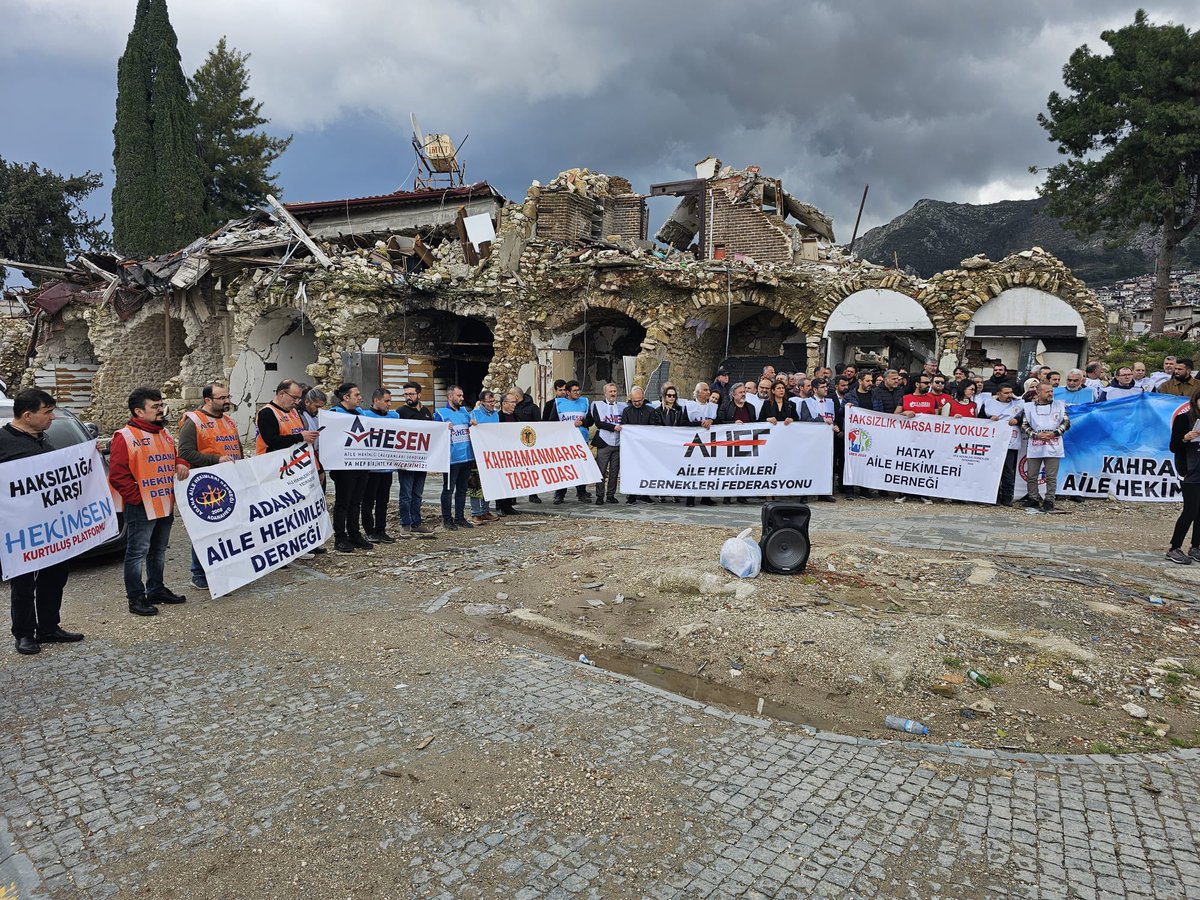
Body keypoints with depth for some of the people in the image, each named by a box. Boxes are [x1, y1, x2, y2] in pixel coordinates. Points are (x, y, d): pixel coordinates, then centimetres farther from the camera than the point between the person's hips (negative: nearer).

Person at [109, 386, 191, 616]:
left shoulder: (164, 434, 14)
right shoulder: (125, 437, -12)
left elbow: (173, 457, 26)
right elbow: (117, 475, -15)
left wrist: (181, 463, 2)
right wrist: (138, 497, -17)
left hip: (166, 506, 8)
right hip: (141, 509, -8)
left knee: (159, 550, 18)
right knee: (137, 552, 0)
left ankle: (156, 590, 31)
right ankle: (136, 598, 9)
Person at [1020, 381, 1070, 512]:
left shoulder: (1059, 405, 8)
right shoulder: (1028, 407, 7)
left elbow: (1066, 422, 6)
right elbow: (1024, 425, 5)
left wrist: (1054, 433, -8)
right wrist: (1036, 435, -10)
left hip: (1053, 447, -1)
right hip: (1034, 447, 1)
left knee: (1051, 477, 0)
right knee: (1031, 476, 5)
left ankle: (1049, 501, 8)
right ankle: (1033, 499, 16)